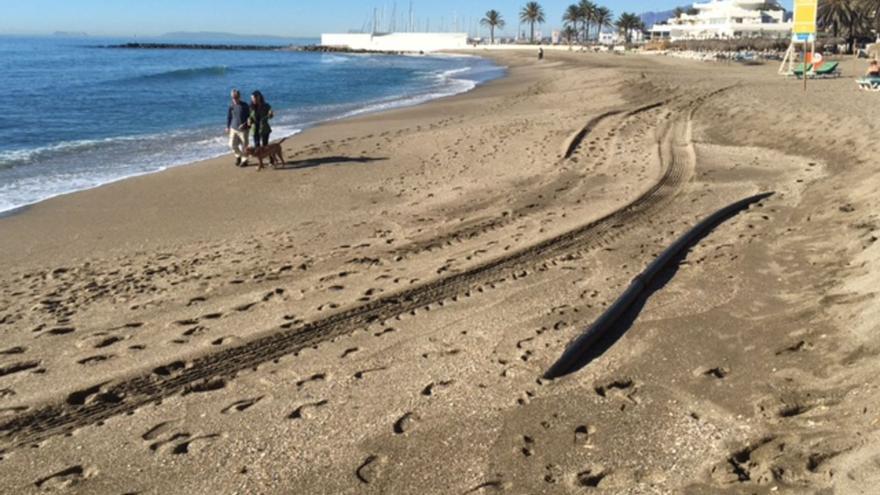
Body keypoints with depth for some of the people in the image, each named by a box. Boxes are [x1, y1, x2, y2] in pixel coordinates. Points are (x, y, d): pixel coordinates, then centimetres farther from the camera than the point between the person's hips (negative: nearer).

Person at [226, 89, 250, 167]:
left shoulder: (244, 105, -9)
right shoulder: (231, 105, -1)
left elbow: (249, 116, -2)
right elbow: (229, 116, 11)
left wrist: (245, 124, -17)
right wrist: (228, 127, 11)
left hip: (243, 129, -3)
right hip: (233, 129, 3)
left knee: (244, 146, 2)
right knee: (232, 145, 0)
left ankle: (244, 159, 21)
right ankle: (238, 156, 27)